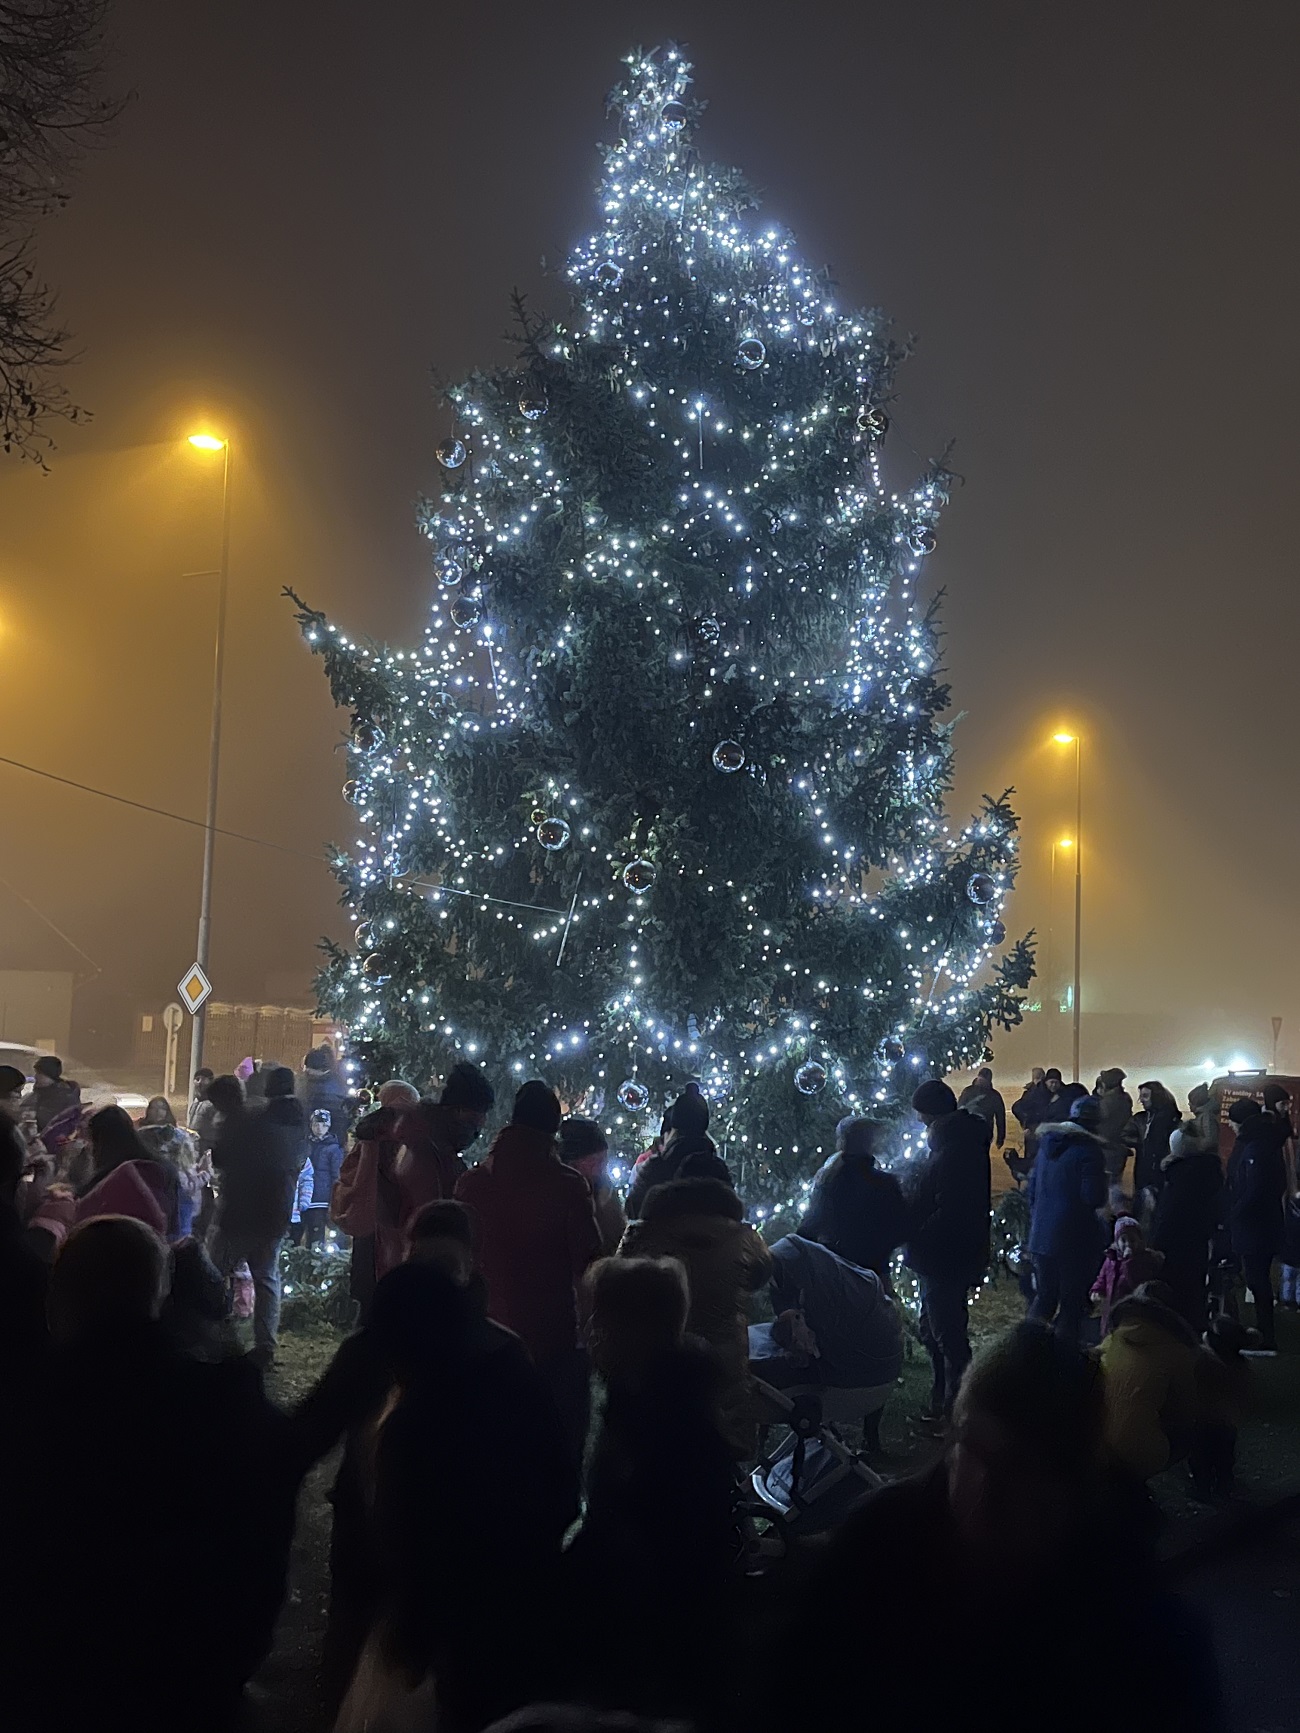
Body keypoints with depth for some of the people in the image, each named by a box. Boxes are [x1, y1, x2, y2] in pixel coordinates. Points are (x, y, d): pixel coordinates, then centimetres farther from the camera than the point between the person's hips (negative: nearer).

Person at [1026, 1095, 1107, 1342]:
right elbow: (1094, 1198, -18)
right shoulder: (1090, 1150, -14)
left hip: (1042, 1235, 6)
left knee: (1044, 1298, 17)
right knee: (1072, 1303, 3)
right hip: (1075, 1238, -6)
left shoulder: (1047, 1143, 9)